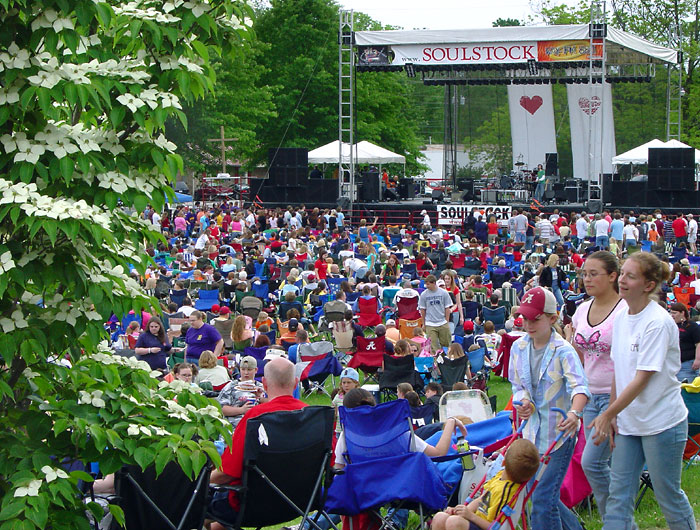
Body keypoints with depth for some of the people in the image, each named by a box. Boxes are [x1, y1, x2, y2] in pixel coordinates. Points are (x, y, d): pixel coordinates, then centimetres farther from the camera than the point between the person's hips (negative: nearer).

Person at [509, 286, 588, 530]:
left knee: (543, 499, -11)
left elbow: (579, 385, -29)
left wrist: (574, 412, -49)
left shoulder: (562, 350, -15)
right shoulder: (519, 348, 3)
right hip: (533, 430, 7)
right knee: (537, 494, 16)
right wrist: (523, 402, -11)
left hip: (559, 431, -7)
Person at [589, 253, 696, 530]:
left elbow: (642, 379, -20)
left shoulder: (658, 323, -18)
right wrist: (612, 415, 7)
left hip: (661, 422, -7)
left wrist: (607, 415, -19)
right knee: (618, 494, 4)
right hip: (628, 421, 7)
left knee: (668, 496, 5)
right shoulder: (621, 317, 6)